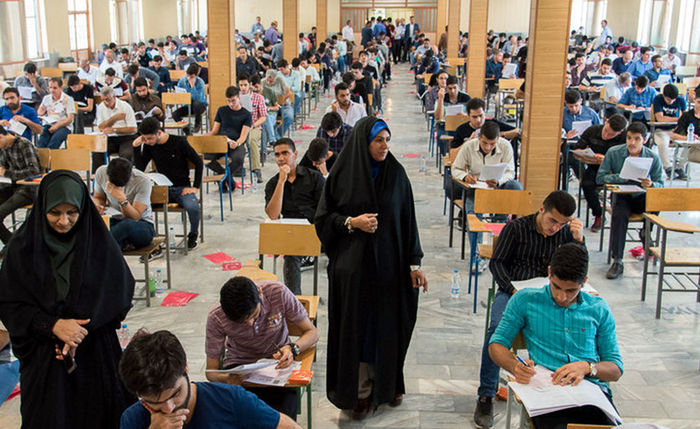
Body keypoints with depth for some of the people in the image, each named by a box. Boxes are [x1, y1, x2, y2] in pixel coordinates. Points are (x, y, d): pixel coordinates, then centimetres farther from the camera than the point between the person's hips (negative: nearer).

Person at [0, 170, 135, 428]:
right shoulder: (23, 247, -6)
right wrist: (53, 326, -20)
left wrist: (81, 333, -16)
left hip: (96, 352, 0)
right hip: (42, 356, 0)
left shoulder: (99, 243, -6)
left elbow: (120, 294, -5)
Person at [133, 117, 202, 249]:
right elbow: (140, 169, -1)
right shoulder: (148, 146, 3)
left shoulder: (179, 142, -8)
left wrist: (195, 187, -7)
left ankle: (193, 234, -2)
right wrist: (136, 147, -9)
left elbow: (198, 163, -2)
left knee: (193, 207, -34)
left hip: (182, 188, -3)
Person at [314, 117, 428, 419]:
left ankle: (389, 383, 28)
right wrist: (352, 222, -16)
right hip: (353, 265, -1)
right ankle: (362, 390, 19)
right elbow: (323, 217, 1)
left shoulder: (396, 174, 1)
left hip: (388, 263, 2)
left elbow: (408, 220, 3)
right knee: (358, 326, 4)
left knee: (388, 324, 7)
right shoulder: (343, 174, -4)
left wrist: (414, 263, 0)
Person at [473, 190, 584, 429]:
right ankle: (486, 395, -21)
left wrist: (579, 240, -10)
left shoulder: (566, 234, 10)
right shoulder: (516, 228, 4)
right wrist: (513, 290, -12)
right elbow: (496, 262, 4)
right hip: (512, 290, -1)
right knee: (498, 328, -32)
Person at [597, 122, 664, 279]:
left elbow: (661, 185, -2)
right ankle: (617, 262, -30)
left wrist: (651, 184, -26)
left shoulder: (653, 158, -6)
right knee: (619, 215, -34)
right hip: (622, 196, -1)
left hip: (642, 196, 1)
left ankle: (646, 232, 0)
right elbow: (600, 178, -9)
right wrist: (622, 177, -23)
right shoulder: (613, 153, -8)